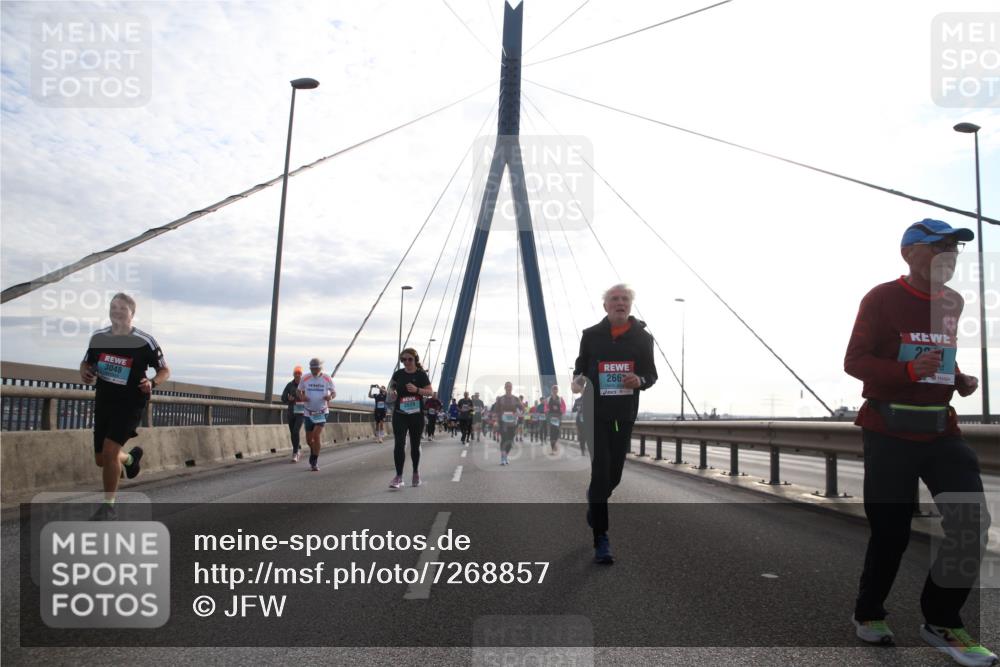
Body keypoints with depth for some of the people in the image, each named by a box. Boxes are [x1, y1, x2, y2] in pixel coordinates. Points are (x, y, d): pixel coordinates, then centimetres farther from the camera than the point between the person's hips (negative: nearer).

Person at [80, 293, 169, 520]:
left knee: (109, 451, -19)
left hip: (131, 403, -5)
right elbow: (86, 363, 17)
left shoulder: (144, 341, -12)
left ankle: (108, 506, -3)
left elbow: (165, 370, -2)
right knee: (101, 459, 11)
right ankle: (131, 457, 46)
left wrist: (152, 383, -23)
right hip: (103, 402, 5)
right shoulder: (98, 337, 1)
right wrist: (85, 373, -7)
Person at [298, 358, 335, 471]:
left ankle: (314, 462, -3)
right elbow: (299, 391, 10)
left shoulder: (327, 379, -8)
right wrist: (302, 397, -12)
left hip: (322, 412, -2)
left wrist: (330, 396, -19)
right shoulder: (305, 379, -4)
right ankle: (314, 452, 41)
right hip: (308, 412, 2)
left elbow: (334, 392, 4)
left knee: (317, 435, -16)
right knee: (309, 439, 8)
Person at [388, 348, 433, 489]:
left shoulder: (421, 374, -3)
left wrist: (417, 390, -22)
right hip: (399, 414, 1)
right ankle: (398, 476, -11)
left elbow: (431, 392, -6)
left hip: (416, 415, -1)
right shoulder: (398, 374, 3)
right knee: (399, 444, -12)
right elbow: (391, 386, 21)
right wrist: (391, 392, -2)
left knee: (415, 445, 12)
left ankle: (416, 472, 32)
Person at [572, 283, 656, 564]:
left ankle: (594, 502, 46)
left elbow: (651, 374, 7)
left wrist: (640, 381, -16)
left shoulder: (643, 338, 2)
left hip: (625, 415, 2)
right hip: (596, 414, -2)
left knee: (614, 475, 12)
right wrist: (578, 381, -12)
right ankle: (601, 540, -4)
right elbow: (580, 368, 11)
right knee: (601, 472, -9)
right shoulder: (591, 335, 1)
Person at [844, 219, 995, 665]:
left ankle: (940, 622, 11)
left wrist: (959, 380, 5)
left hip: (941, 430, 6)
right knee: (891, 531, 2)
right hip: (890, 432, -6)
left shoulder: (953, 303, 12)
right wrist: (910, 371, -27)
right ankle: (868, 614, 26)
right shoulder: (881, 298, -9)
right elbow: (854, 361, -12)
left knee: (972, 523, -6)